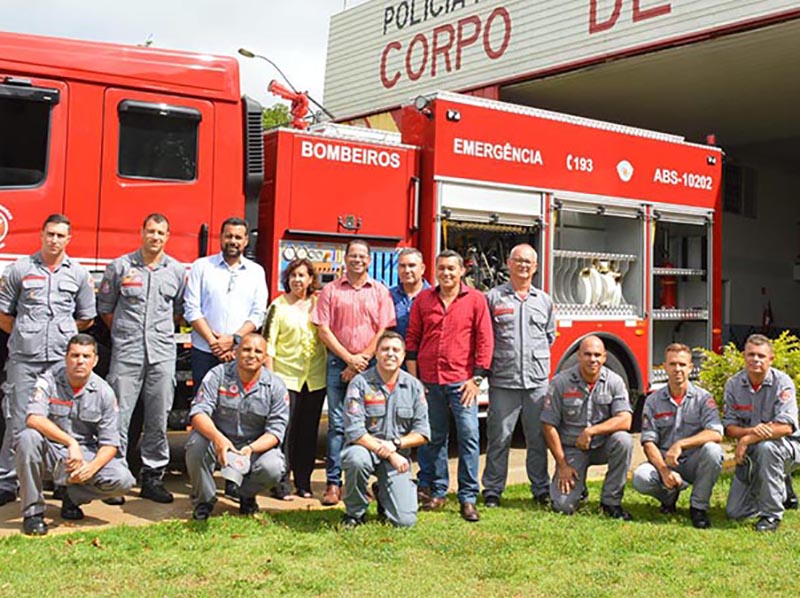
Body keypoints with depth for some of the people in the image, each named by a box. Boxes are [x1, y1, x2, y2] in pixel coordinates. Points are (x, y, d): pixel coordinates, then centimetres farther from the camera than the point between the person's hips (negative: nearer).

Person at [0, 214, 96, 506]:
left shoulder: (80, 274, 9)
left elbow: (86, 319, 16)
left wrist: (59, 331, 11)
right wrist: (28, 335, 7)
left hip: (63, 359, 1)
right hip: (24, 359, -1)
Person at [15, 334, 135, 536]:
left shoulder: (104, 392, -5)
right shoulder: (49, 381, -9)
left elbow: (110, 443, -5)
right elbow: (34, 418, -27)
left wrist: (91, 467, -26)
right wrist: (70, 442, -37)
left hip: (86, 452, 1)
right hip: (51, 450, -1)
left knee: (123, 480, -22)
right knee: (28, 438, -34)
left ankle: (74, 496, 9)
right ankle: (32, 511, -17)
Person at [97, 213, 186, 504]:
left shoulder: (177, 271, 9)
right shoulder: (120, 266, 4)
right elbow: (105, 307, 11)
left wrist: (160, 330, 11)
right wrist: (125, 332, 8)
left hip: (163, 354, 2)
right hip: (126, 352, -2)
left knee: (158, 418, 5)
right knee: (119, 415, -3)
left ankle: (153, 477, 14)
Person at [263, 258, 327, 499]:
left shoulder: (318, 304, 11)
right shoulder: (278, 306, 1)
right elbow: (268, 342, -2)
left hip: (315, 377, 4)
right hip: (286, 376, -3)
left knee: (309, 431, 8)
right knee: (285, 429, -6)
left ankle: (304, 482, 17)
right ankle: (282, 482, 2)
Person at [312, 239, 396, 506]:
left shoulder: (380, 291, 8)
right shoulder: (331, 290, 8)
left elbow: (384, 331, 2)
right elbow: (323, 330, 1)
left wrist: (363, 359, -8)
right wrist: (349, 358, -6)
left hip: (370, 364, 0)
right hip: (338, 362, 0)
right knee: (337, 423, -2)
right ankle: (333, 483, 0)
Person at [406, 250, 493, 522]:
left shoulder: (476, 299, 1)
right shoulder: (423, 299, 8)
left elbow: (485, 340, -1)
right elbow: (412, 339, 10)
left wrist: (476, 378, -6)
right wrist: (413, 377, 4)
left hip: (461, 381, -2)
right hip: (429, 380, 3)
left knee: (469, 436, -6)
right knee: (434, 437, 10)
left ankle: (468, 498, 1)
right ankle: (436, 491, 22)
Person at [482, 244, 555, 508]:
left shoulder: (544, 300, 13)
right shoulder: (493, 297, 3)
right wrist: (495, 360, 4)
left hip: (537, 380, 3)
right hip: (503, 381, -3)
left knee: (538, 438, 8)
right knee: (499, 437, 1)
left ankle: (541, 489, 19)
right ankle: (492, 491, 10)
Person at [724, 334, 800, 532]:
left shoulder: (782, 383, -15)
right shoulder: (733, 385, -3)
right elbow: (729, 426, -6)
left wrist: (746, 440, -28)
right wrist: (751, 431, -28)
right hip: (751, 454, 4)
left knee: (766, 447, -40)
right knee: (735, 512, -1)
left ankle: (772, 515, -22)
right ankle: (782, 492, 28)